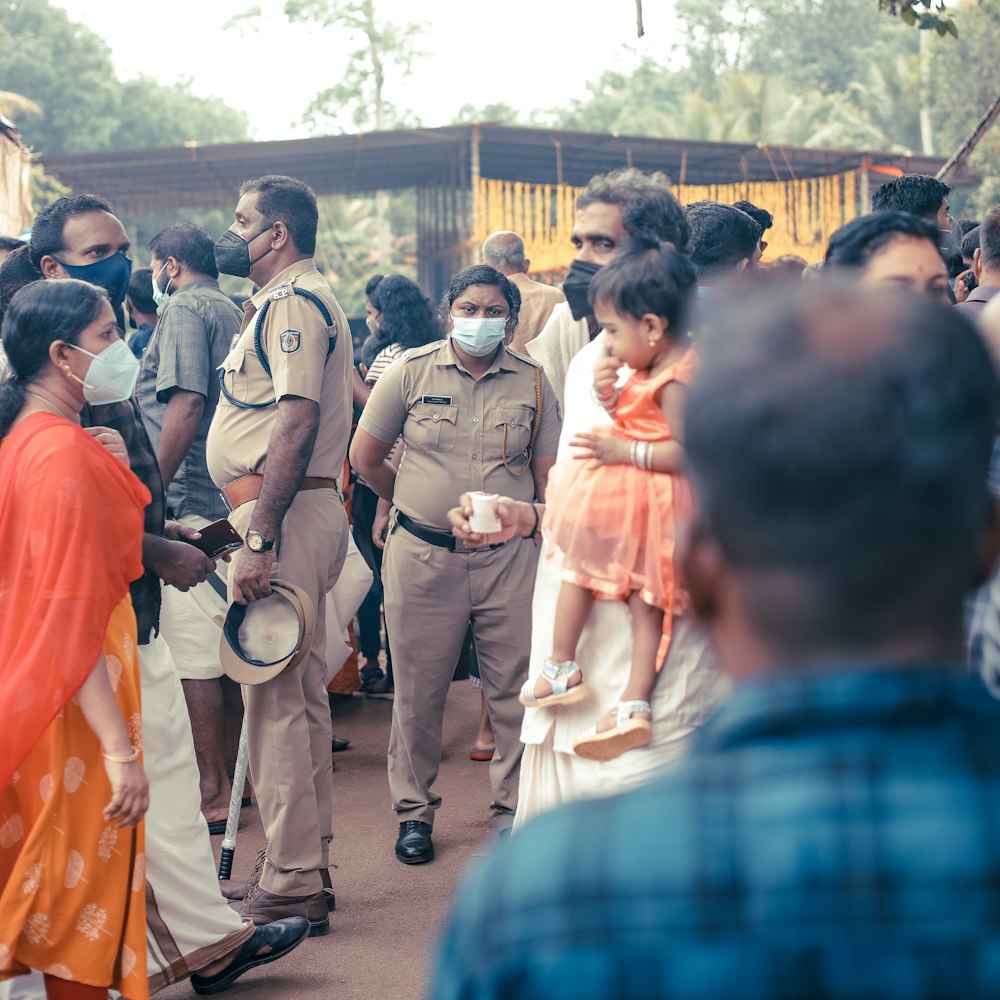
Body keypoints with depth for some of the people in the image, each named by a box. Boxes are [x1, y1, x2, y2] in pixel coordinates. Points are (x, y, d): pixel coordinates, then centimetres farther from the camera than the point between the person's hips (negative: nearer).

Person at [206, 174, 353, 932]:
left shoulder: (294, 301, -11)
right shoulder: (290, 300, 21)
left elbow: (298, 421, -21)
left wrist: (260, 536, -26)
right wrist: (244, 523, 20)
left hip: (283, 512, -11)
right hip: (303, 510, 11)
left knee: (274, 698, -9)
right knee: (301, 696, 14)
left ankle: (293, 887, -7)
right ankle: (308, 864, 21)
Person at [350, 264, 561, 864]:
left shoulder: (532, 383, 5)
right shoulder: (412, 372, 2)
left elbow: (549, 477, 6)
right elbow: (365, 457, 9)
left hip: (508, 557, 1)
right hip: (421, 555, -1)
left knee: (516, 689, 1)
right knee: (419, 690, 6)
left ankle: (513, 808, 14)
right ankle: (414, 810, 19)